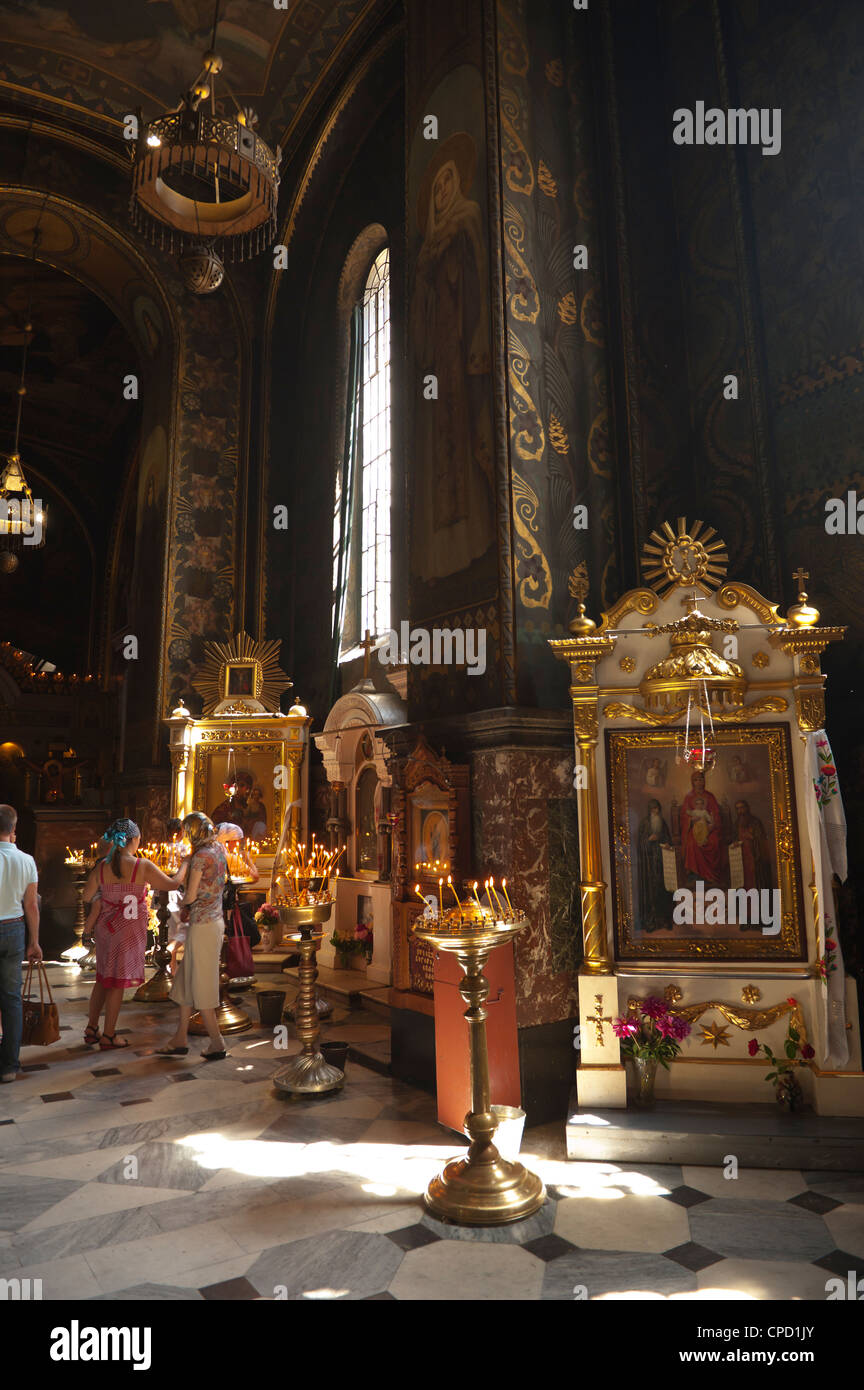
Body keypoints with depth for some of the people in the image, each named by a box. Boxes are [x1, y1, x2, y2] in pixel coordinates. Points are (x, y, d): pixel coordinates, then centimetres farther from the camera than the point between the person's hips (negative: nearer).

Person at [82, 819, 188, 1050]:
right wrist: (185, 865, 8)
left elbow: (87, 896, 6)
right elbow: (172, 884, -6)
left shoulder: (102, 866, -4)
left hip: (106, 927, 5)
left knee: (103, 978, 20)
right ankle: (108, 1036, 15)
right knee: (118, 982, 5)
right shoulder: (142, 866, -17)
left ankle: (91, 1029, 28)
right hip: (129, 930, -5)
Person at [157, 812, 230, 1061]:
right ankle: (180, 1041, 24)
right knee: (186, 982, 17)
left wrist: (181, 900, 5)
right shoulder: (219, 849, 7)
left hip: (202, 924, -9)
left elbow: (191, 896, -15)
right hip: (216, 921, 9)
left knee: (200, 987, 2)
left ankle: (217, 1045, 9)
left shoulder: (201, 855, -18)